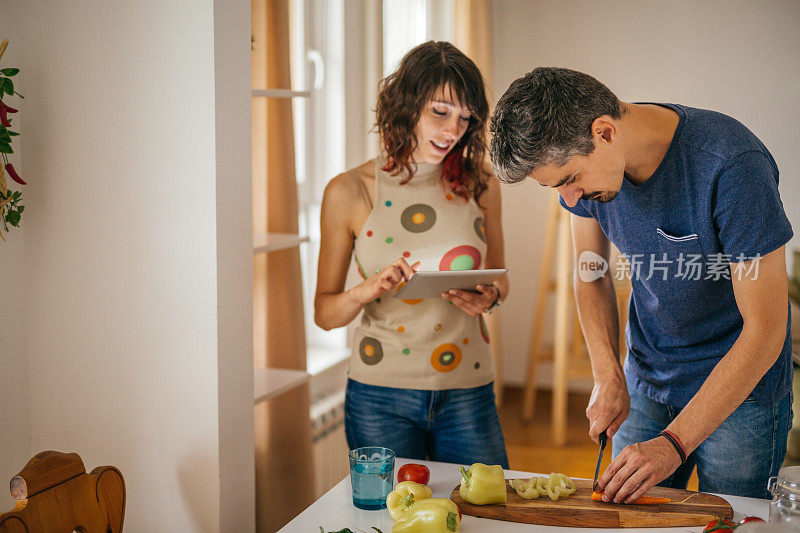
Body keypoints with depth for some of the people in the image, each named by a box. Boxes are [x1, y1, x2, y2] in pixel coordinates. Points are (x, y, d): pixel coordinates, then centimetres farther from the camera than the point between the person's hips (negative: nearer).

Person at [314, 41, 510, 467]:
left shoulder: (479, 185, 2)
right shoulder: (349, 191, -4)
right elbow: (324, 312, 0)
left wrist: (490, 297, -8)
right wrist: (365, 291, -20)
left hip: (468, 395, 2)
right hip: (381, 398, -2)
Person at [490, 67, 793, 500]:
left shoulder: (732, 163, -30)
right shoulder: (579, 158, -12)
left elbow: (764, 330, -27)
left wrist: (674, 443, -29)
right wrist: (609, 377, -10)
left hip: (740, 389, -5)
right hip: (645, 382, 5)